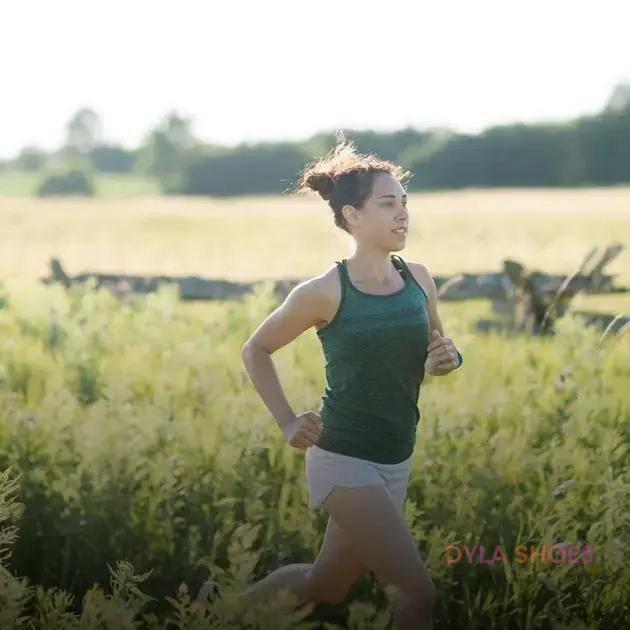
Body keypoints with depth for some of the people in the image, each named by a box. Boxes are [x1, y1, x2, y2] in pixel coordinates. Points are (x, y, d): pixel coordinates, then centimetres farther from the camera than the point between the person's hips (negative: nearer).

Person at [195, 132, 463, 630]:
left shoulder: (418, 278, 0)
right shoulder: (324, 293, -13)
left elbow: (434, 352, 16)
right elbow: (256, 350, 1)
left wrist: (449, 359, -7)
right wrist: (287, 423, -6)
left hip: (396, 462, 6)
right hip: (344, 461, -6)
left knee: (325, 588, 20)